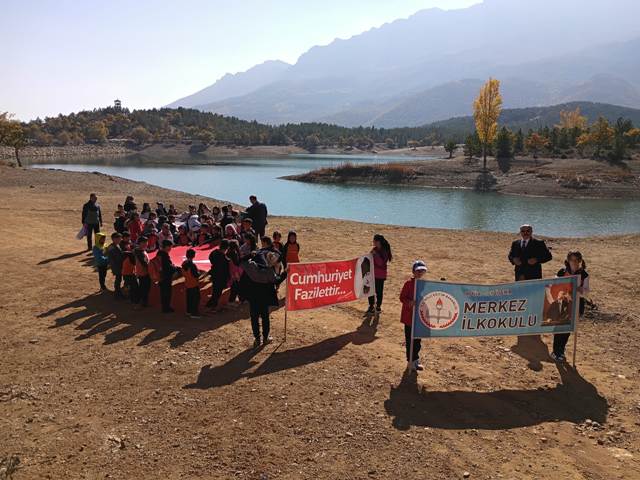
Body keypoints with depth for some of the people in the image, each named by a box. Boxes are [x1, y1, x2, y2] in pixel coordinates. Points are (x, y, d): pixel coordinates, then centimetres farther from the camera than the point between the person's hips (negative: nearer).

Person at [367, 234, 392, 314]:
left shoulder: (384, 251, -15)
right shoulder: (375, 249, 6)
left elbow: (381, 263, -23)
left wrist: (375, 254, -27)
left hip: (380, 275, -7)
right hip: (373, 273, 7)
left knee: (379, 291, 4)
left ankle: (378, 306, 18)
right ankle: (371, 306, 21)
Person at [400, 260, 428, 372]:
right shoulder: (409, 283, -13)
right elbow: (402, 297, -13)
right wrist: (410, 302, -29)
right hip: (409, 316, -5)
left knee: (417, 339, 14)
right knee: (410, 340, 4)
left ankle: (416, 360, 27)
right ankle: (411, 361, 15)